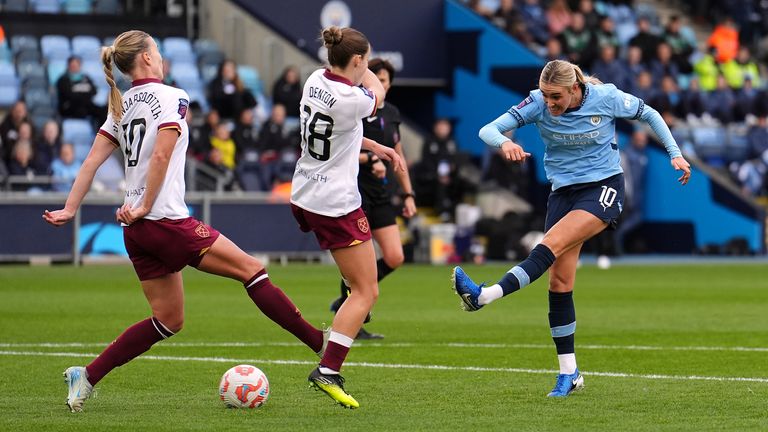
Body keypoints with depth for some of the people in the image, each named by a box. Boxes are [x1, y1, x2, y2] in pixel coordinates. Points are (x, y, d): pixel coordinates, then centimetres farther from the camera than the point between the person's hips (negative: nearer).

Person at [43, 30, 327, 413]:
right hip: (166, 220, -8)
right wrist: (144, 208, -12)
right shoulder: (170, 97, -6)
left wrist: (69, 209, 11)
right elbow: (161, 156, -18)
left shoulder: (121, 106, 16)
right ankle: (320, 343, -8)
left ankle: (86, 376, 7)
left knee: (169, 320, 12)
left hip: (135, 231, 8)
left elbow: (92, 161, 11)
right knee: (251, 269, -4)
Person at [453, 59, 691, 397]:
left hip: (604, 188, -4)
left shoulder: (606, 98, -13)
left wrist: (675, 153, 1)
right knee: (559, 282, -3)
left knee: (552, 243, -29)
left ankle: (485, 295, -43)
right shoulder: (538, 103, -11)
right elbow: (488, 130, -19)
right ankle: (569, 372, 4)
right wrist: (504, 143, -42)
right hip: (563, 190, 4)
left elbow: (649, 114, 5)